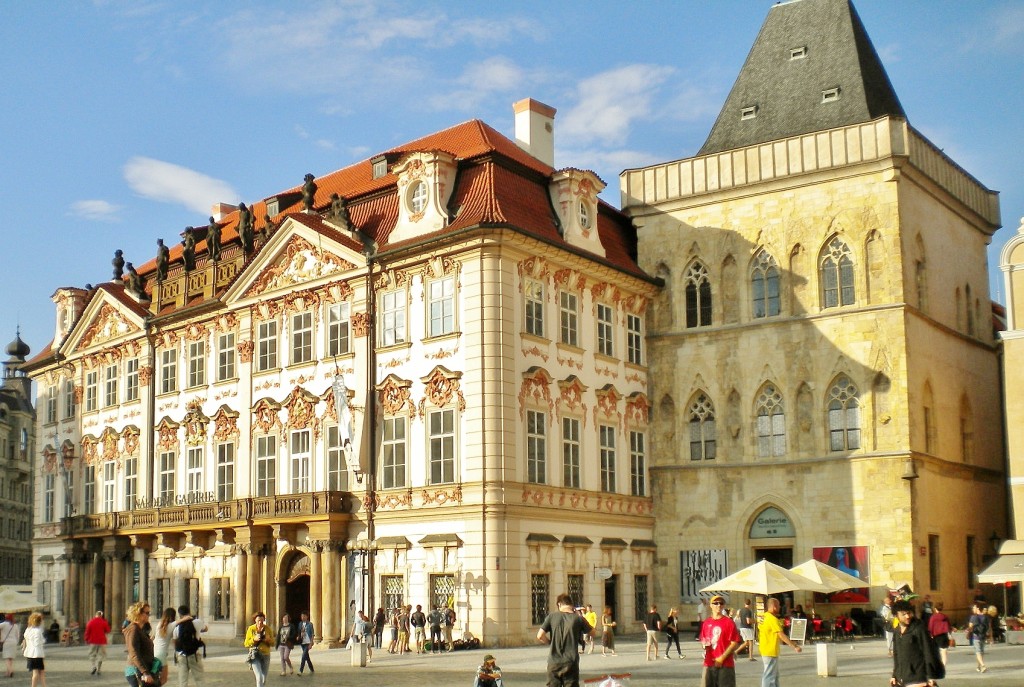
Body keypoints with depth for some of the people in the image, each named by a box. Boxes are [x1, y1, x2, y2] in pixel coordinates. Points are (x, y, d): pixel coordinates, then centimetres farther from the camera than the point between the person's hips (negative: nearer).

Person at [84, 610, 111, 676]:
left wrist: (86, 640, 9)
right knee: (100, 655, 6)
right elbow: (108, 630, 5)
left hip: (93, 641, 0)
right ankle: (98, 670, 1)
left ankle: (94, 666, -13)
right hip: (102, 641, 0)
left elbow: (87, 632, -2)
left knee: (92, 654, 10)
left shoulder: (90, 622, -3)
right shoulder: (103, 622, -4)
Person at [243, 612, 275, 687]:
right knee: (259, 677, -19)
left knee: (264, 680, 10)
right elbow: (246, 644, -2)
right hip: (255, 655, -3)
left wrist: (269, 639, -16)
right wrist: (254, 639, -19)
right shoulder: (251, 629, -6)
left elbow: (273, 643, 5)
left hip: (266, 655, 3)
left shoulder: (268, 628, -1)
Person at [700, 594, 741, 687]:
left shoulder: (729, 623, -4)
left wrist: (722, 657, -13)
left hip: (725, 665, -5)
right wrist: (704, 645, -3)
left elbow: (735, 643, -8)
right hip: (709, 664, 5)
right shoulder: (706, 623, 10)